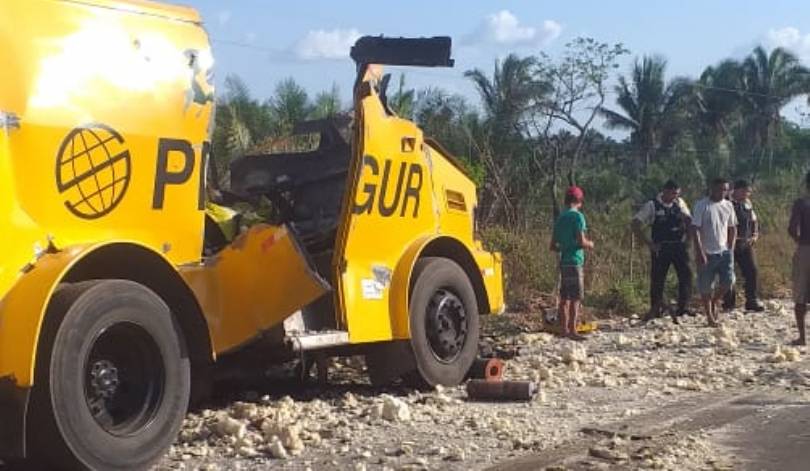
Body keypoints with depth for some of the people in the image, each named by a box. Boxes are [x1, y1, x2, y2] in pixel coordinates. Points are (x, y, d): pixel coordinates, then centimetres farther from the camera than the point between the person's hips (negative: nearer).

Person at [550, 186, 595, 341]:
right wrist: (590, 244, 4)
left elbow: (553, 246, 15)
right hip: (575, 262, -8)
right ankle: (572, 331, -9)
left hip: (564, 262, 8)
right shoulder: (578, 216, -8)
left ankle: (564, 329, 15)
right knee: (575, 298, -6)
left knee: (564, 298, 10)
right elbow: (581, 241, -16)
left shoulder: (560, 218, 14)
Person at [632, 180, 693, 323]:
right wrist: (649, 243, -9)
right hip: (660, 248, -3)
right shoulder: (652, 206, -4)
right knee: (657, 279, 2)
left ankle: (683, 307, -3)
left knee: (686, 274, -9)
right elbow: (635, 225, -7)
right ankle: (655, 310, 14)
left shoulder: (680, 203, 7)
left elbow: (689, 221, 18)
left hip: (679, 246, 3)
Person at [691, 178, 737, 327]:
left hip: (724, 251, 4)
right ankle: (710, 316, 16)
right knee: (706, 286, 2)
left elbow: (733, 228, 15)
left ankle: (714, 303, 19)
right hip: (707, 253, -4)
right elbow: (695, 229, -11)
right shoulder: (702, 205, -8)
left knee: (728, 280, -8)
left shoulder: (728, 205, 8)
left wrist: (731, 248, 5)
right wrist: (700, 252, -17)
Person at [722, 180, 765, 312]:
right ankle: (729, 303, 13)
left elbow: (754, 220, 22)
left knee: (752, 271, 1)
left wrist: (755, 235, 7)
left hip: (746, 244, 6)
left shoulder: (747, 203, 10)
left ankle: (752, 301, 10)